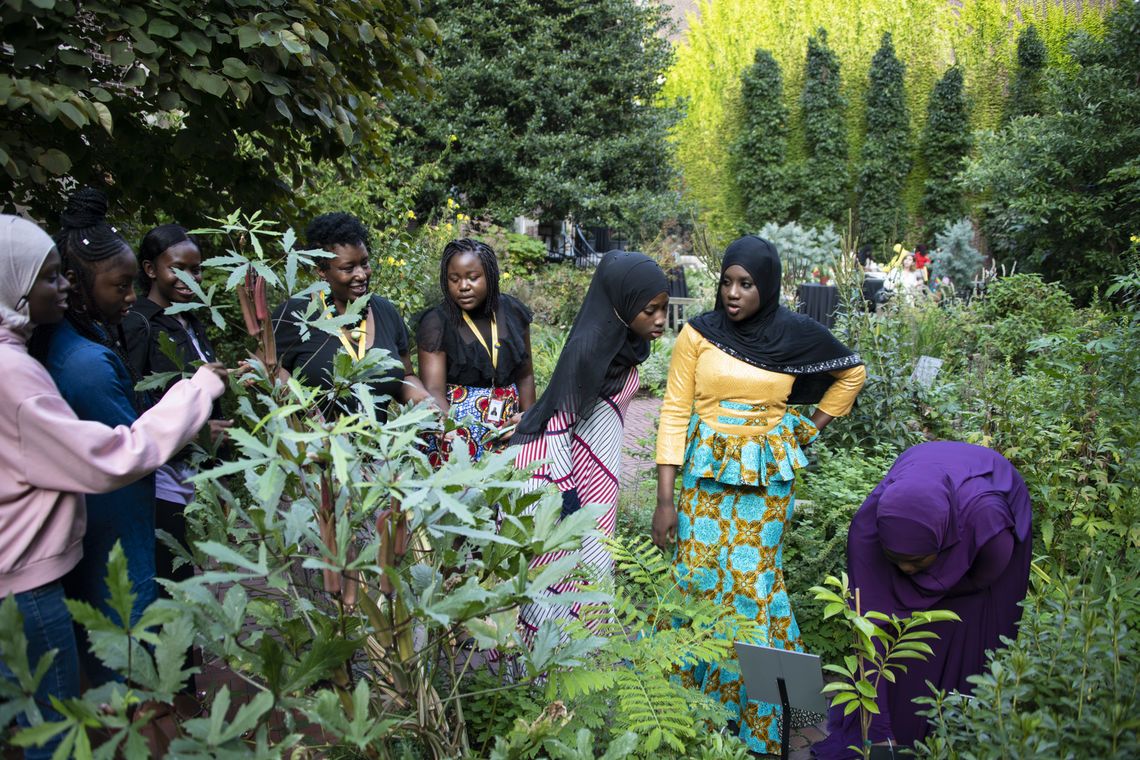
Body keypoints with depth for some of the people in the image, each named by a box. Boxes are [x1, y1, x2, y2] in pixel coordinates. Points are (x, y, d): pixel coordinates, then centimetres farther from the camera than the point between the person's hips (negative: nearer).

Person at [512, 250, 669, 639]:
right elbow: (559, 420, -21)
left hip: (597, 468, 8)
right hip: (563, 464, -8)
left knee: (591, 563, 16)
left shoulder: (624, 341, 1)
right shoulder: (588, 346, -24)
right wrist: (565, 491, -19)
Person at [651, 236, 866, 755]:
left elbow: (852, 373, 14)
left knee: (753, 581, 2)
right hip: (705, 469, 0)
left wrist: (809, 429, 6)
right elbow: (674, 412, -5)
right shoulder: (699, 333, -5)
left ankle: (756, 709, 21)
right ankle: (696, 688, 22)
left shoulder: (798, 334, -3)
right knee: (699, 575, 2)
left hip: (767, 474, 0)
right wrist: (664, 498, -9)